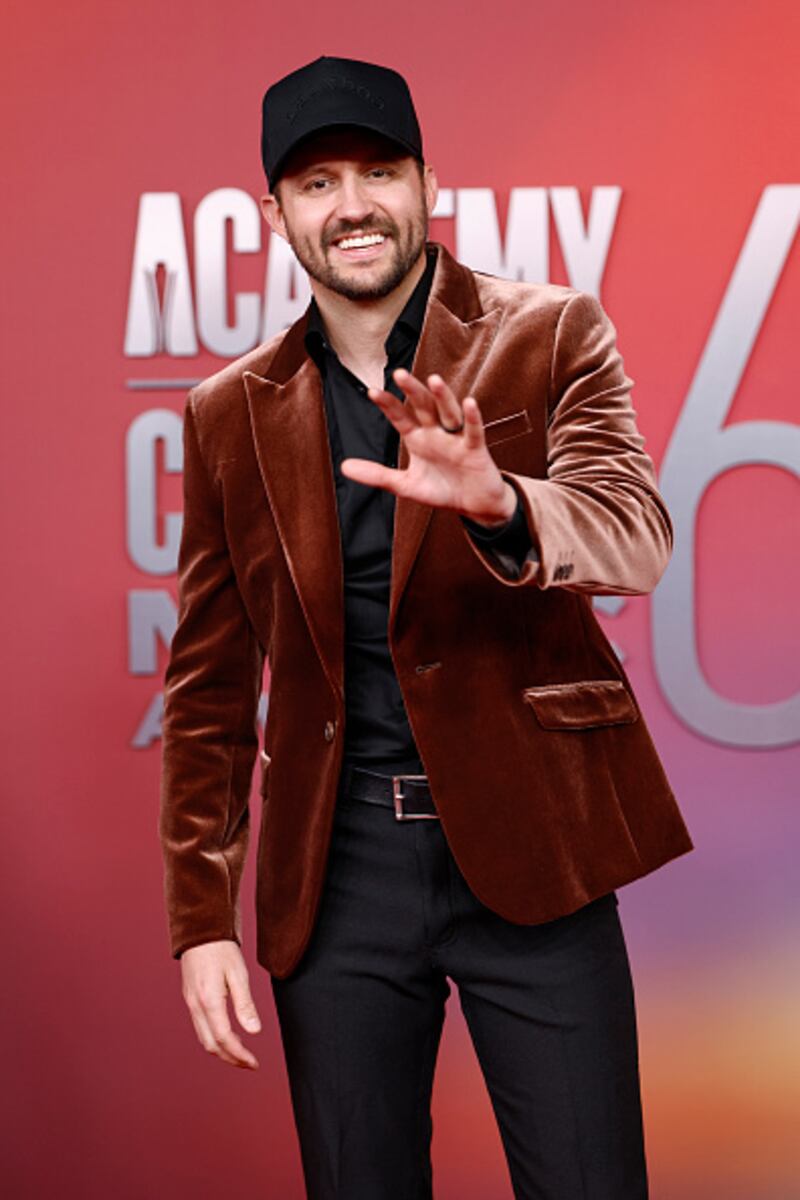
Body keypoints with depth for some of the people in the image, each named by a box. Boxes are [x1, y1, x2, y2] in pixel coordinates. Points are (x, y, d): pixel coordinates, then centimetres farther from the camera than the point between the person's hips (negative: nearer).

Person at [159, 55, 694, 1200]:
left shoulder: (549, 335, 0)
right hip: (336, 870, 3)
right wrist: (200, 916, 6)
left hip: (523, 846, -2)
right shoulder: (231, 412, 7)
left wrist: (497, 504, -37)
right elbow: (210, 683, 11)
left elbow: (635, 534, -16)